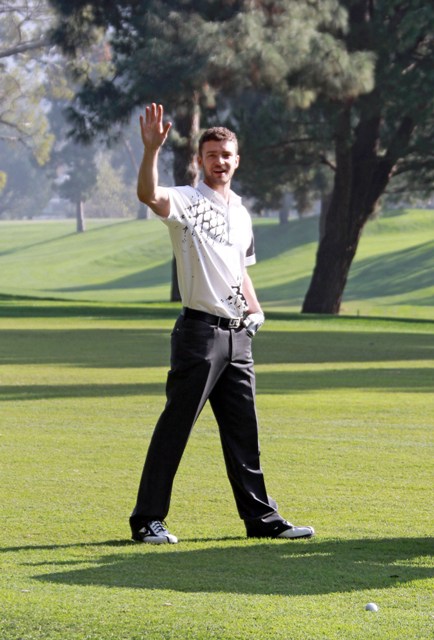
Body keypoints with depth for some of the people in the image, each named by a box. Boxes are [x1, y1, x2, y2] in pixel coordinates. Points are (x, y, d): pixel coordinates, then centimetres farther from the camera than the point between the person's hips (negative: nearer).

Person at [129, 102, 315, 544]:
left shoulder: (241, 214, 18)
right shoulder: (186, 202, -5)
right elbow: (147, 194, -28)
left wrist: (256, 310, 13)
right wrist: (151, 150, -43)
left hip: (237, 334, 7)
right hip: (199, 331, -7)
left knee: (243, 432, 12)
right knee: (174, 428, -6)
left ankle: (261, 517, 18)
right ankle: (147, 519, -2)